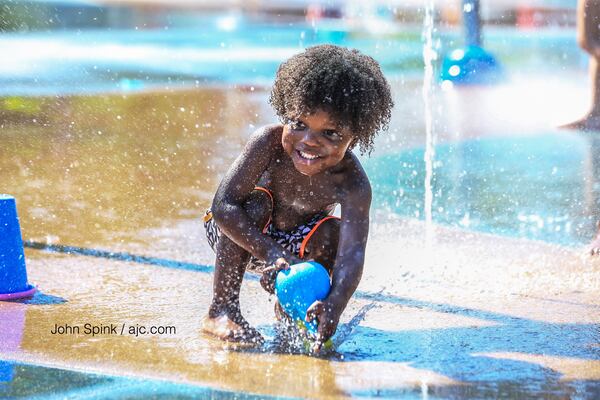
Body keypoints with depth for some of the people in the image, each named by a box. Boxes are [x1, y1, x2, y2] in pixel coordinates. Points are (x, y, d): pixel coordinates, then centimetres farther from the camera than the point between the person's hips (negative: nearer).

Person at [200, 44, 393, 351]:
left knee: (332, 233, -27)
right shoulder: (269, 142, -31)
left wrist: (334, 305, -59)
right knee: (254, 204, -32)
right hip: (241, 236, -2)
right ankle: (222, 310, -24)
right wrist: (271, 253, -48)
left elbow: (353, 254, -40)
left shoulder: (353, 184, -29)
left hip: (297, 243, 2)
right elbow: (223, 207, -36)